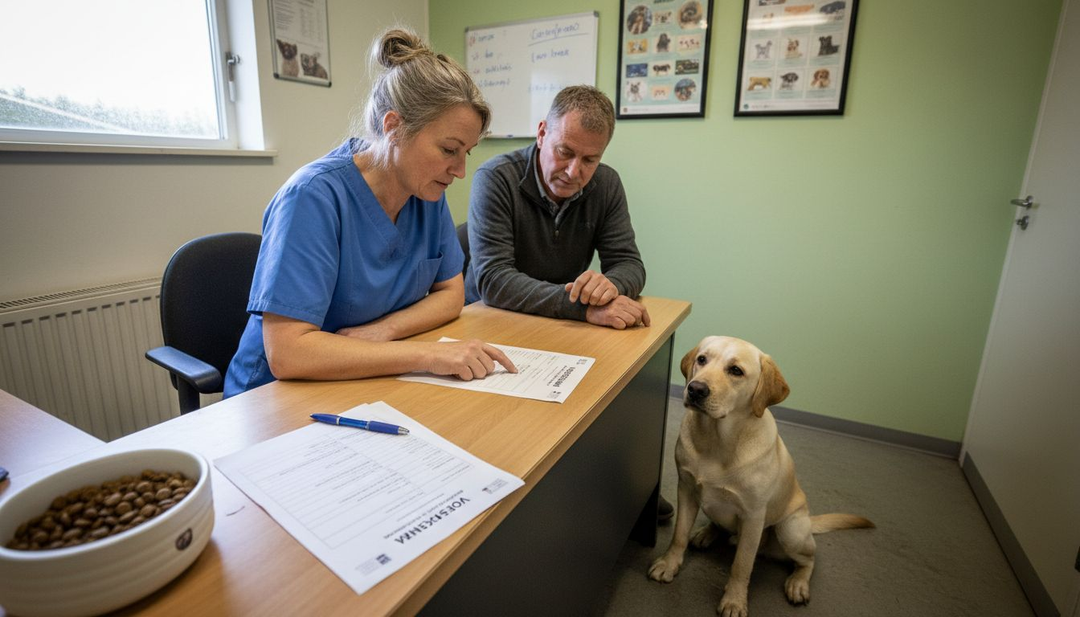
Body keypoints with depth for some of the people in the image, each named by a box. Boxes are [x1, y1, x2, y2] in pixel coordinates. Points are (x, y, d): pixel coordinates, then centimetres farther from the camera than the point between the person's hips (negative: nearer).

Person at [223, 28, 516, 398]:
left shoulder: (428, 192, -4)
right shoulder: (314, 196, -22)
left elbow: (451, 293, 2)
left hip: (370, 387, 5)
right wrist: (428, 355, -31)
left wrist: (384, 330, -16)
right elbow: (286, 353, -27)